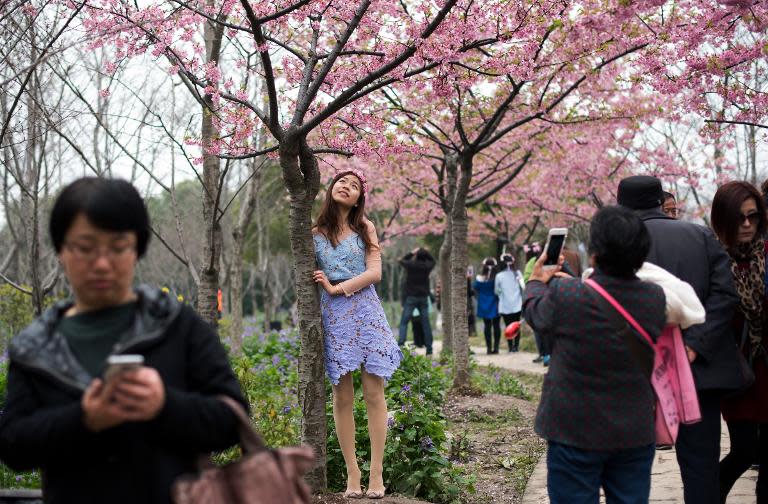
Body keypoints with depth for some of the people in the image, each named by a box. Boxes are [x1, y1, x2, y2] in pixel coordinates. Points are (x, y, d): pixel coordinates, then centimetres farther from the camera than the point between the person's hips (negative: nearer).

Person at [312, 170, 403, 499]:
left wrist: (337, 288, -9)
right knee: (342, 397, 0)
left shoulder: (365, 229, 8)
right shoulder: (315, 234, 9)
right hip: (332, 315, 1)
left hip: (366, 312, 0)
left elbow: (375, 272, -2)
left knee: (374, 393, -4)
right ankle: (352, 473, 6)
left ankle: (376, 473, 1)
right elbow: (309, 276, 13)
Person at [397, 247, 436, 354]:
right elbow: (432, 260, 21)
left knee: (404, 322, 0)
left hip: (411, 297, -2)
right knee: (426, 323, 6)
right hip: (423, 297, 2)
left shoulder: (410, 265, -8)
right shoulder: (427, 266, -3)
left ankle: (401, 343, -16)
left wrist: (412, 253, 18)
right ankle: (429, 349, 6)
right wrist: (426, 253, 15)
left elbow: (402, 260, 14)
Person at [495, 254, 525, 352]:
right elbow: (523, 286, -6)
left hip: (505, 306, -1)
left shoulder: (499, 276, -6)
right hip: (517, 304, 1)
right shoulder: (517, 273, -4)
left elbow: (496, 291, 2)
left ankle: (511, 347, 3)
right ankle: (516, 346, 7)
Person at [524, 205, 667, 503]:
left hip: (575, 435, -3)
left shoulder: (564, 295, -21)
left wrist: (536, 282, 25)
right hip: (636, 434, 3)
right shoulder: (655, 299, -9)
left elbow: (536, 314, 3)